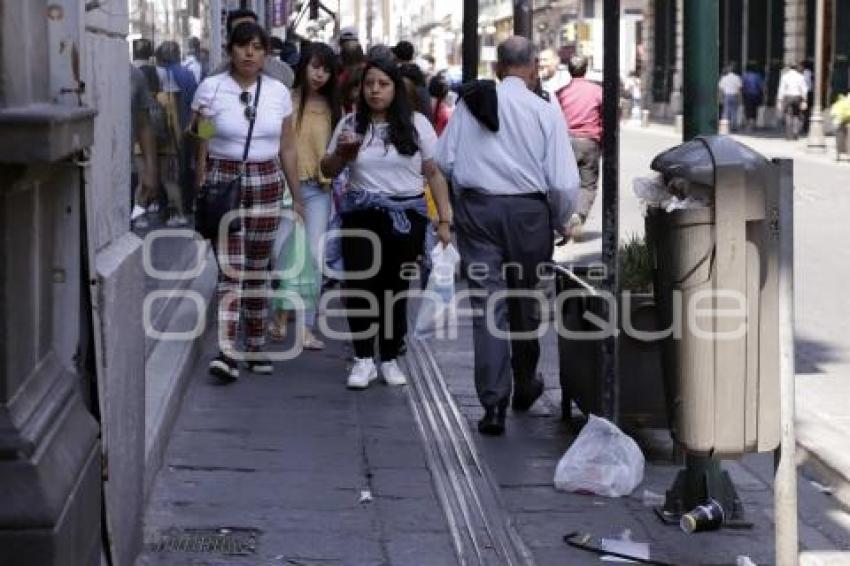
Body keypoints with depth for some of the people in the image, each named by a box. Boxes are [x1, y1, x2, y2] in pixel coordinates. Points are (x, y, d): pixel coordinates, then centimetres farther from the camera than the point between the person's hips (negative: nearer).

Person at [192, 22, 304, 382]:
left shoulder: (279, 92, 4)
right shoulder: (211, 89, -3)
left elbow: (287, 150, 10)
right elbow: (201, 148, 0)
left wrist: (298, 198, 10)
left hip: (267, 183, 3)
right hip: (224, 181, -3)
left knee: (257, 269, 9)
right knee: (231, 270, -12)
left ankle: (255, 348, 18)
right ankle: (226, 352, -17)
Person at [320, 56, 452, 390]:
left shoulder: (416, 124, 1)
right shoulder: (351, 124, 6)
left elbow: (435, 174, 2)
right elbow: (328, 171, 15)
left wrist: (444, 221, -3)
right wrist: (341, 153, -7)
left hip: (406, 216, -1)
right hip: (361, 215, 1)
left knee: (395, 288, 2)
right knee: (359, 286, -6)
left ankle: (389, 359, 14)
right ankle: (363, 359, 6)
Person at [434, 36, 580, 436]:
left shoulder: (468, 103, 1)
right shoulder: (546, 112, -7)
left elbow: (444, 160, 5)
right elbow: (564, 182, -10)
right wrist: (561, 223, 7)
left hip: (476, 208, 1)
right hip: (528, 210, -1)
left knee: (486, 305, 2)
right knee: (526, 304, 16)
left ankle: (493, 403, -5)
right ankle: (524, 386, 36)